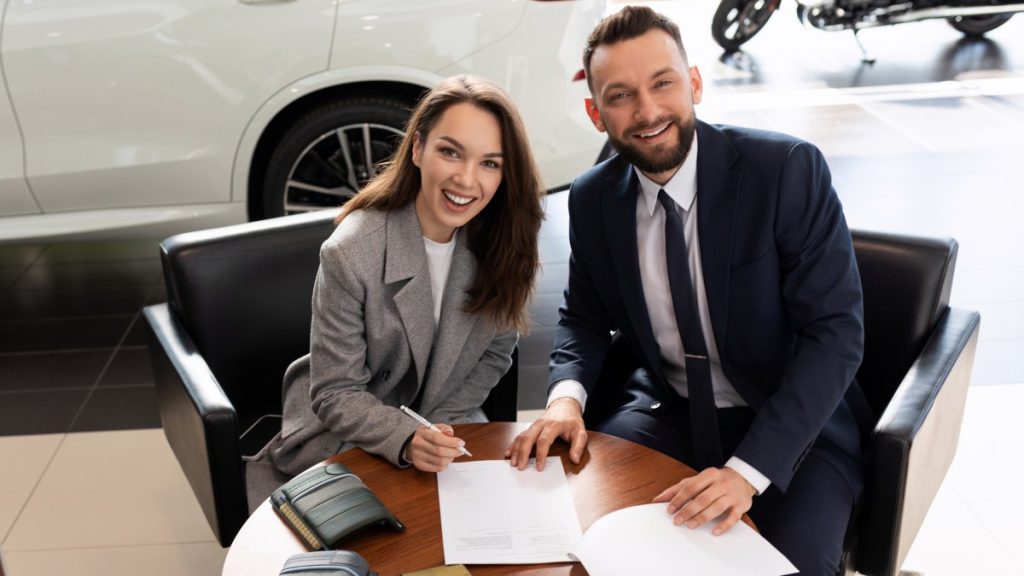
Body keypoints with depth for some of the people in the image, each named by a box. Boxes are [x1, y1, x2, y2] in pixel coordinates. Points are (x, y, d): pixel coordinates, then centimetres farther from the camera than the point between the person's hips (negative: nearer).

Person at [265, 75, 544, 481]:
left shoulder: (502, 240, -11)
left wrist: (436, 429, -10)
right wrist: (406, 439, -33)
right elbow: (336, 394, -17)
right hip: (344, 438, -4)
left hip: (445, 422, 4)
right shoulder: (350, 254, -24)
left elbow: (494, 354, 1)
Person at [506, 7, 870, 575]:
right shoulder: (592, 199, -4)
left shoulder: (788, 169, -18)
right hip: (665, 415, 4)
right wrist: (567, 395, -13)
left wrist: (748, 470, -30)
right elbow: (584, 316, 10)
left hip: (794, 422, -3)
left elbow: (835, 331, -20)